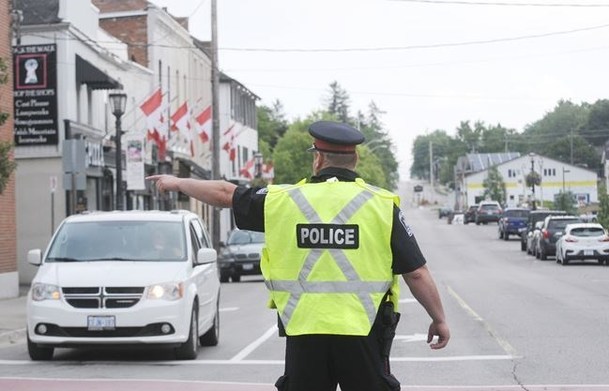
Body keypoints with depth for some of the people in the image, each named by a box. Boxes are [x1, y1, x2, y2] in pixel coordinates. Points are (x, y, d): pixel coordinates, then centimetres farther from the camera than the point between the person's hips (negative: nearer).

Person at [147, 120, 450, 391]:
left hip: (303, 331, 1)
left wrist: (178, 183, 32)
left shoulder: (283, 201, 2)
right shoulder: (382, 205, -2)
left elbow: (225, 194, 15)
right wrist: (439, 319, 9)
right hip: (362, 333, -1)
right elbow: (417, 273, -3)